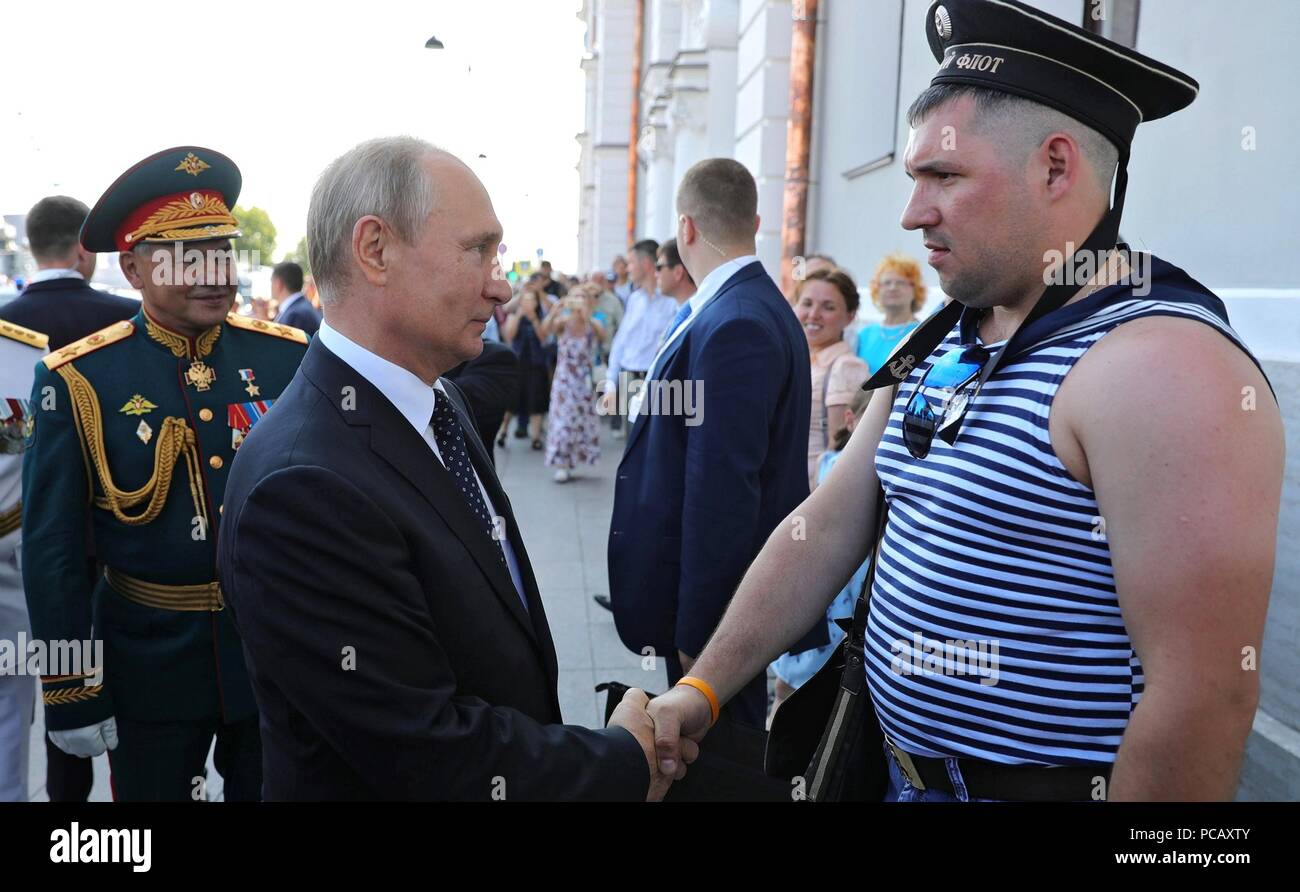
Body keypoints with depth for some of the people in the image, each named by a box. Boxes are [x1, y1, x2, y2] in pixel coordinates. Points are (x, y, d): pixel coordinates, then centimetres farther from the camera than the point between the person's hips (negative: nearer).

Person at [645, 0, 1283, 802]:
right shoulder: (938, 345, 4)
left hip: (1051, 780, -7)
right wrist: (703, 689, -1)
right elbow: (826, 530, 3)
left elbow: (1205, 695, -26)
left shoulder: (1157, 363, -23)